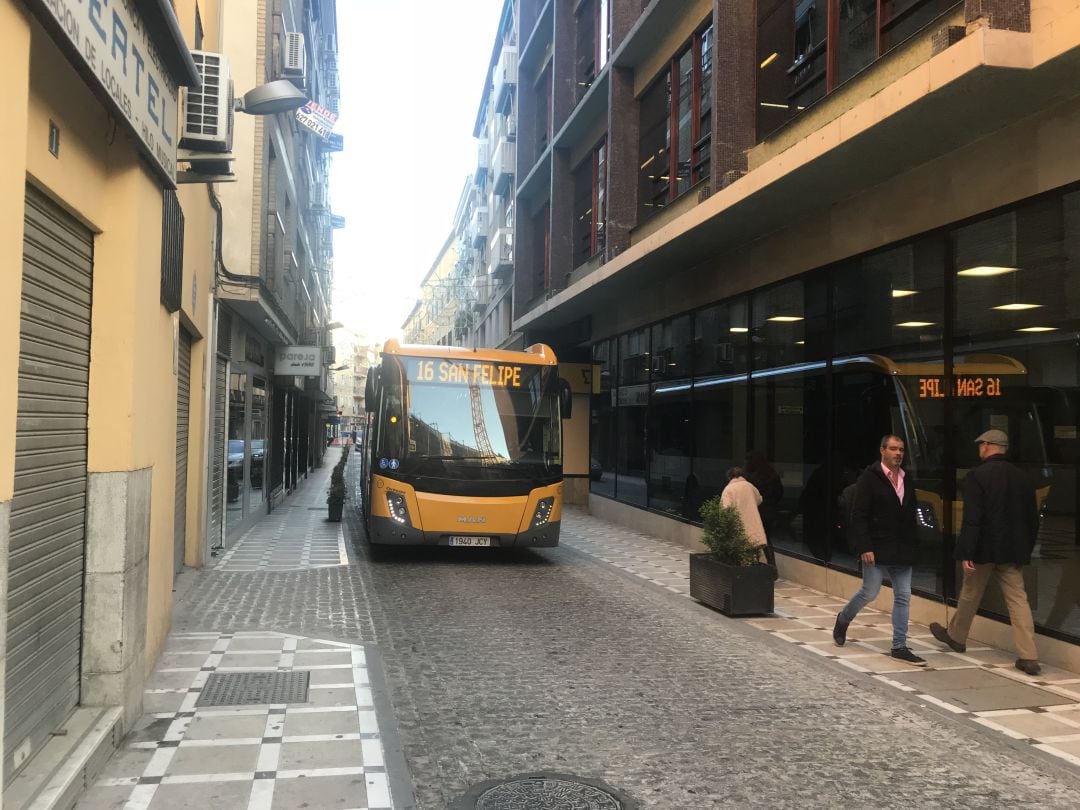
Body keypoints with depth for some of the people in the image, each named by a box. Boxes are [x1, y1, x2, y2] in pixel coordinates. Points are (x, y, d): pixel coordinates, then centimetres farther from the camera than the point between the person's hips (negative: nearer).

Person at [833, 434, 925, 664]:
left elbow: (910, 516, 15)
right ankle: (843, 620, 28)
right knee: (869, 593, 1)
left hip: (902, 551, 6)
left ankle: (899, 646, 12)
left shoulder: (906, 480, 10)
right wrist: (864, 548, -18)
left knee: (903, 597, 5)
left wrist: (913, 546, 9)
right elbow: (859, 516, -12)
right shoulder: (869, 477, -9)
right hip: (877, 549, -6)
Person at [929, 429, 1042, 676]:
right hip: (1012, 551, 5)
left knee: (970, 595, 13)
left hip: (984, 550, -4)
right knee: (1018, 599, 3)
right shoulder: (1022, 477, 6)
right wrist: (1026, 549, 20)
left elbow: (972, 519, -19)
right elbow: (1033, 519, 11)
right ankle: (1028, 657, -2)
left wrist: (966, 553, -17)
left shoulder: (977, 476, -13)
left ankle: (956, 636, 32)